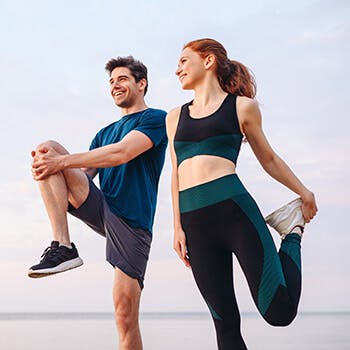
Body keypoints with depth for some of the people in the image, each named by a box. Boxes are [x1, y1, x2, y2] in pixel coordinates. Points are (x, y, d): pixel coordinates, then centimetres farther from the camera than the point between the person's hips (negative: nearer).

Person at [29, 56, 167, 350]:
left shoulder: (156, 119, 2)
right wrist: (49, 166, -9)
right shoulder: (105, 133, 24)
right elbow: (83, 173, 14)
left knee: (126, 317, -12)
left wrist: (62, 162, -19)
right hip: (100, 208, 6)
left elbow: (122, 153, -15)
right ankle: (63, 246, -24)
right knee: (47, 149, -13)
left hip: (132, 223, -5)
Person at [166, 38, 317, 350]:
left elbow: (268, 158, 19)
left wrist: (304, 192, 25)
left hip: (234, 207, -4)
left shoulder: (242, 107, 9)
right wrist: (178, 227, 12)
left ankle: (292, 234, 17)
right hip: (194, 221, 4)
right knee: (225, 321, 2)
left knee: (279, 311, -8)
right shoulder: (175, 117, 20)